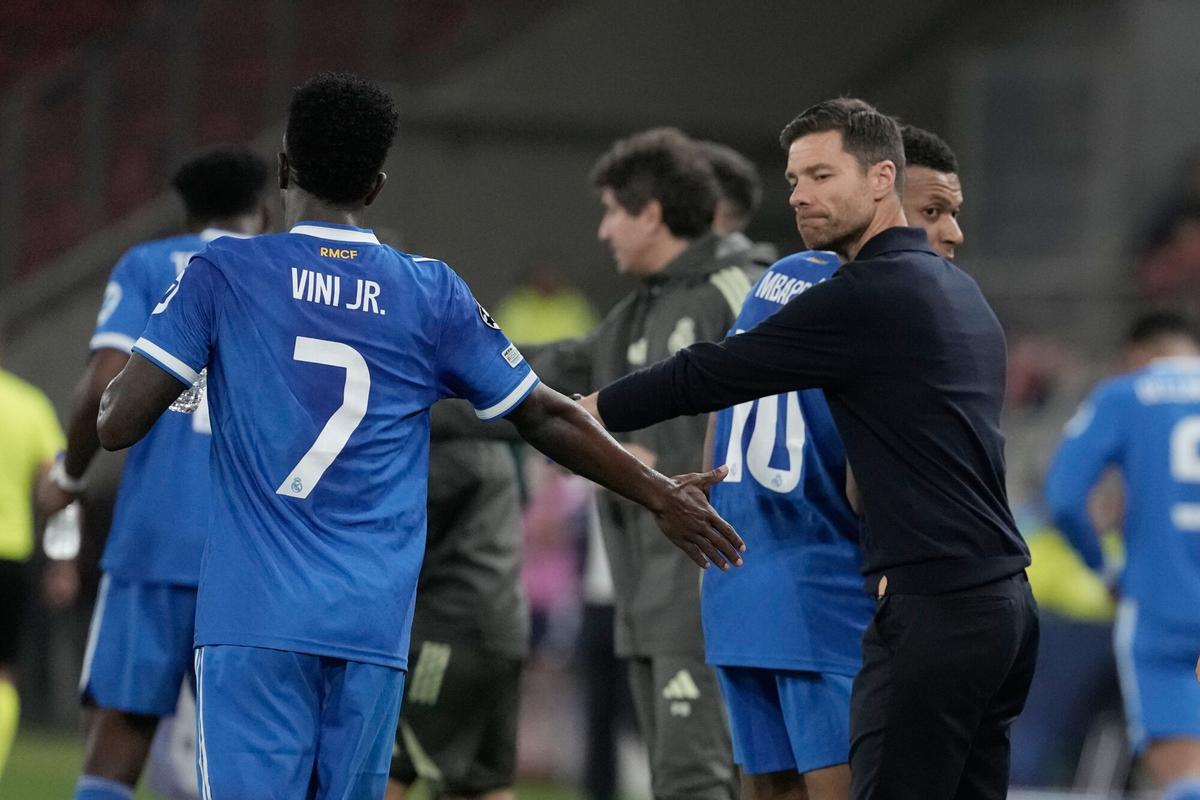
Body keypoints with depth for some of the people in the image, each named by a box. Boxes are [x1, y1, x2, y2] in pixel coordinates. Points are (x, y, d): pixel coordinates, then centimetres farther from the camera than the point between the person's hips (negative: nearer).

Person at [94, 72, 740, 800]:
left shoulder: (224, 274, 1)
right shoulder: (433, 294, 7)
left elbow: (119, 425, -4)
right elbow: (546, 418, 14)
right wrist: (658, 495, 26)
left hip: (254, 617, -2)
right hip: (374, 625, 2)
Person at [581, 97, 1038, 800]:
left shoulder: (870, 294, -11)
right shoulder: (956, 288, 18)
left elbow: (714, 374, -9)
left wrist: (582, 413, 0)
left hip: (935, 610, -9)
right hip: (1004, 601, 9)